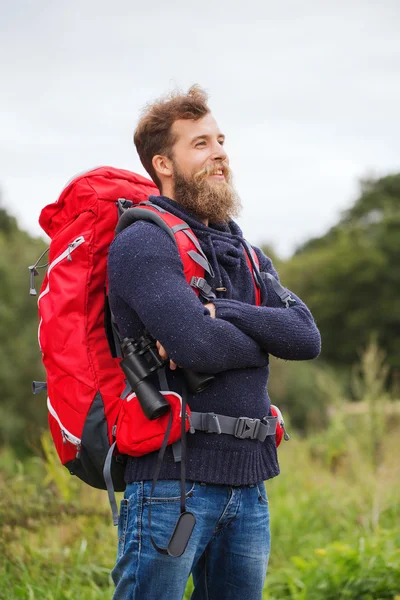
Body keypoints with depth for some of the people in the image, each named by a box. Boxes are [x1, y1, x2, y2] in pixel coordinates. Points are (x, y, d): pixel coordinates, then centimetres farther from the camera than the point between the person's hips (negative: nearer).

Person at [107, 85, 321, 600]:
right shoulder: (142, 242, -8)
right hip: (173, 481, -7)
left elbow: (307, 338, 2)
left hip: (248, 483, 8)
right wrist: (261, 338, -1)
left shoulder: (246, 255, 18)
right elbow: (198, 347, -21)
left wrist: (220, 314, -12)